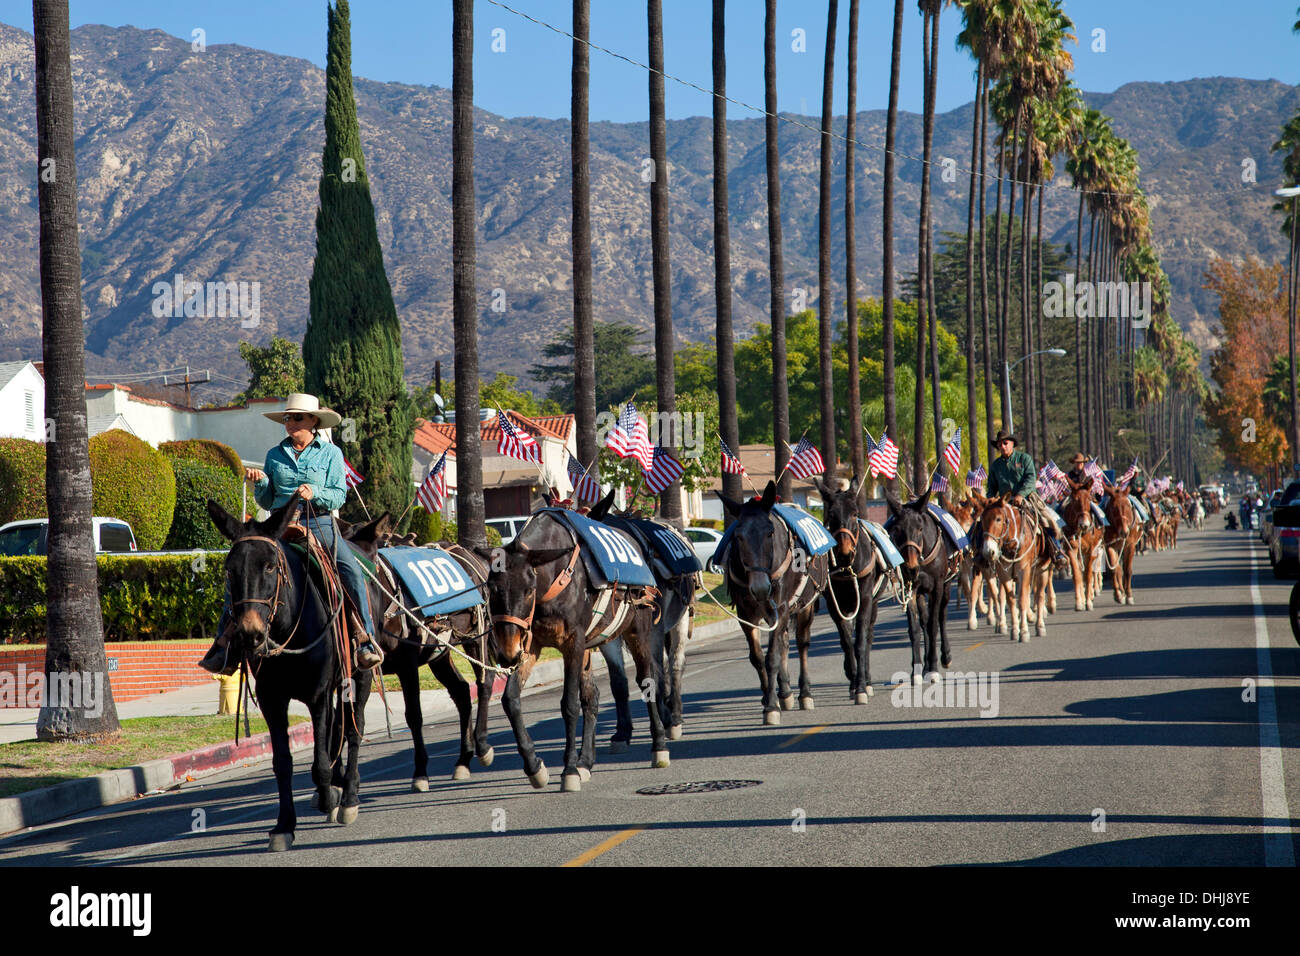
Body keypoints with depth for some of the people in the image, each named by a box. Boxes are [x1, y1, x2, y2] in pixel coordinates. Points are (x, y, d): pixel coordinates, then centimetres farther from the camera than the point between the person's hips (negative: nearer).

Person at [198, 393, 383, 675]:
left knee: (351, 570, -28)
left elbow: (339, 496, 1)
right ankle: (224, 641, -8)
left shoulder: (330, 453, 7)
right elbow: (267, 502, 17)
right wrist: (259, 482, -3)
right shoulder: (275, 455, 14)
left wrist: (315, 492, -17)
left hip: (319, 526, -3)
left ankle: (367, 641, -24)